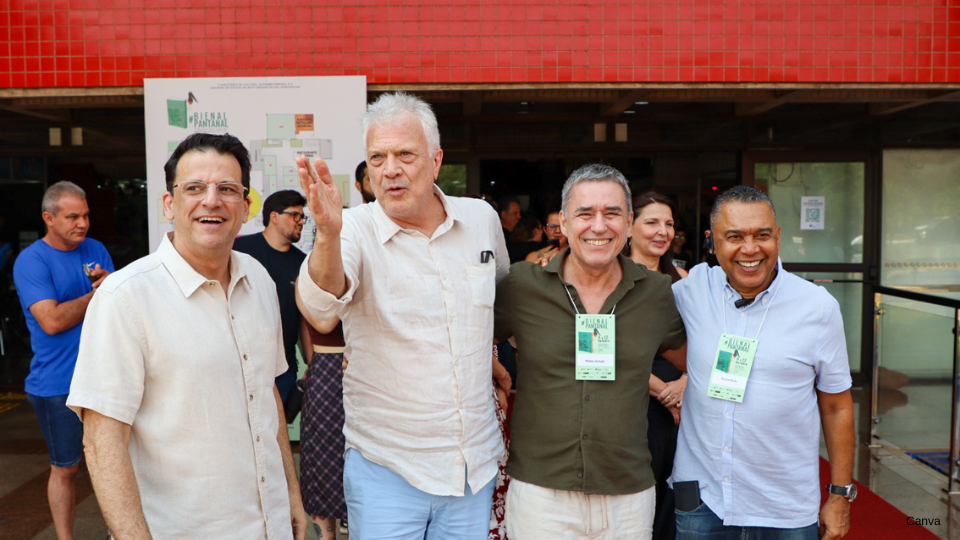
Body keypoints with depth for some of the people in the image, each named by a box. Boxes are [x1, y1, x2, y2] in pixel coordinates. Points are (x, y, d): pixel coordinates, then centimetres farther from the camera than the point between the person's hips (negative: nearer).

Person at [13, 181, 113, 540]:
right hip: (58, 385, -5)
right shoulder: (31, 260, -10)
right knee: (65, 468, 9)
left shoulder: (95, 250, 7)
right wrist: (97, 294, -12)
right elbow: (52, 320, -20)